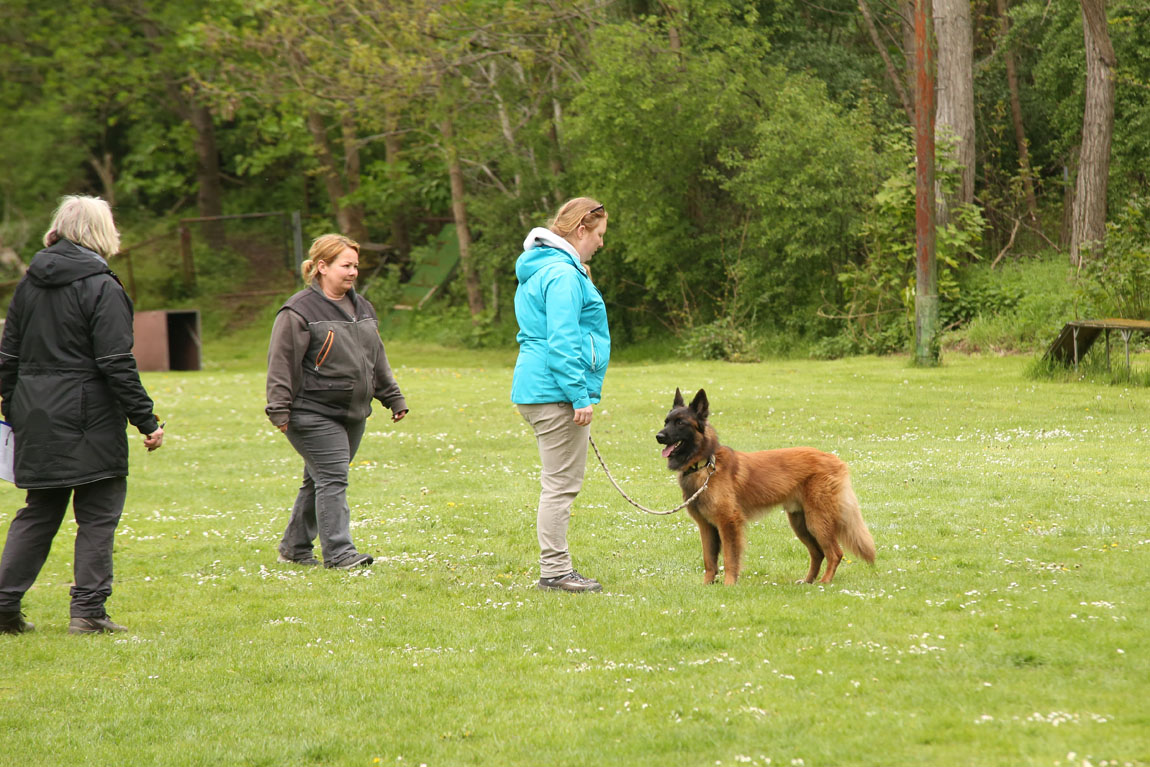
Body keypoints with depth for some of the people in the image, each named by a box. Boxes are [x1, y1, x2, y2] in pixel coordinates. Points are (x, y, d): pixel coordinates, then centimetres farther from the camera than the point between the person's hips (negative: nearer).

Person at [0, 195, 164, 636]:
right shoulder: (101, 288, -11)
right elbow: (117, 365, -15)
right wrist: (146, 421, -11)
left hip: (36, 418, 6)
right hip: (90, 419, -6)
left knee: (39, 513, 14)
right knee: (97, 516, 2)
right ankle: (88, 612, 0)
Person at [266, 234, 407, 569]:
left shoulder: (361, 307, 15)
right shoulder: (299, 311, -10)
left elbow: (377, 359, 23)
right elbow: (281, 363, -12)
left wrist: (394, 398, 21)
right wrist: (279, 410, -17)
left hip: (353, 413, 8)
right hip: (314, 413, -8)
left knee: (320, 481, 13)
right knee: (332, 478, -13)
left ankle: (295, 546, 23)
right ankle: (338, 552, -13)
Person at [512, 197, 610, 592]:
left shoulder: (539, 270, 20)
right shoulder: (563, 274, -14)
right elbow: (562, 342, -20)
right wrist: (580, 396, -20)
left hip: (537, 391, 11)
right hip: (556, 392, -11)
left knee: (560, 482, 14)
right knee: (562, 483, -6)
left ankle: (555, 569, 17)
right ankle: (555, 571, -4)